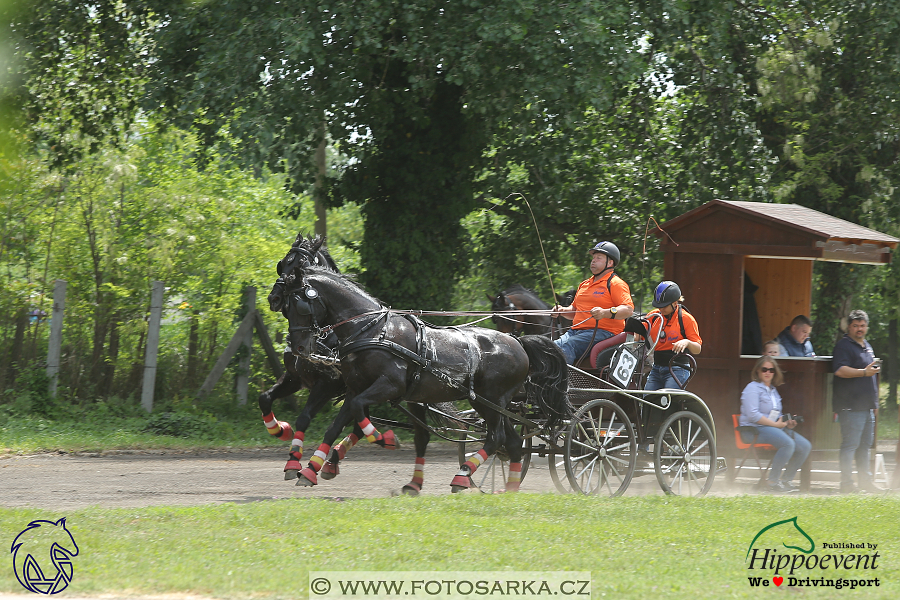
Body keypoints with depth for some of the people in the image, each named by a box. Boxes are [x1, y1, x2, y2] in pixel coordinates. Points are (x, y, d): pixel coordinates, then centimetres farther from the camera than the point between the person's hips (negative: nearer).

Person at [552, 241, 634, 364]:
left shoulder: (616, 284, 0)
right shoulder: (584, 285, 27)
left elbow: (629, 310, -13)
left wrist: (606, 313, -29)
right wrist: (563, 311, 13)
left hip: (603, 331, -8)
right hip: (576, 331, 8)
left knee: (565, 347, -32)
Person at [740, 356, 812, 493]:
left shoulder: (773, 390, 22)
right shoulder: (752, 388, -5)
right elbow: (753, 415, -17)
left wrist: (787, 423, 8)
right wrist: (776, 424, -14)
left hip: (774, 427, 9)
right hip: (755, 430, -9)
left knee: (805, 446, -7)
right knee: (788, 443, -32)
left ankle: (786, 479, 2)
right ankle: (772, 481, -24)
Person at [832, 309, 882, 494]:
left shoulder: (867, 346, 21)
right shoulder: (843, 346, -8)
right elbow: (840, 370, -21)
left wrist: (874, 402, 29)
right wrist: (863, 372, -28)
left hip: (867, 406, 9)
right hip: (851, 407, -9)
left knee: (865, 444, 13)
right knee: (850, 444, -10)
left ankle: (865, 481, 19)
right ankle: (846, 483, -10)